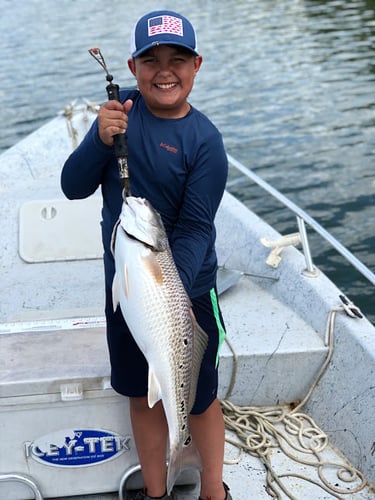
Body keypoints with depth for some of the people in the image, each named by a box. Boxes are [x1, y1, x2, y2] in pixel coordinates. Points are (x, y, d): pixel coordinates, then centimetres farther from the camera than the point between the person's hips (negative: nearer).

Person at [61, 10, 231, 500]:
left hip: (186, 287, -3)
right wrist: (101, 139, -23)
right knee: (142, 394, 18)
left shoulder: (204, 141, -15)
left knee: (198, 397, 12)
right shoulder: (123, 110, -4)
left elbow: (195, 228, -18)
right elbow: (73, 187, -5)